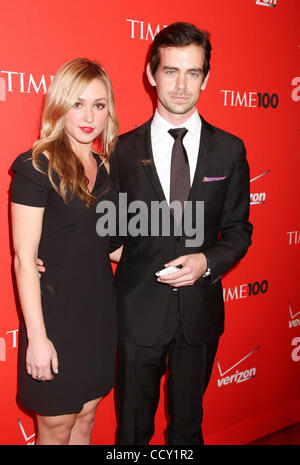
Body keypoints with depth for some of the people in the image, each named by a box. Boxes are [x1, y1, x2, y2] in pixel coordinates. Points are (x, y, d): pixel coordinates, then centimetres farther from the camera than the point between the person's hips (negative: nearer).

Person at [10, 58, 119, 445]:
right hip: (56, 315, -6)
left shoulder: (104, 168, 6)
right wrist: (37, 337, -16)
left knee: (85, 420, 18)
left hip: (100, 312, 6)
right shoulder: (36, 168, -14)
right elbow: (24, 259, -15)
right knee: (56, 428, 11)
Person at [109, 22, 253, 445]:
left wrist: (207, 260, -16)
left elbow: (238, 230, 3)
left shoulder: (229, 150, -1)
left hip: (200, 309, 1)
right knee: (133, 426, 17)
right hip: (139, 310, -1)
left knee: (188, 424, 21)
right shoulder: (124, 150, -3)